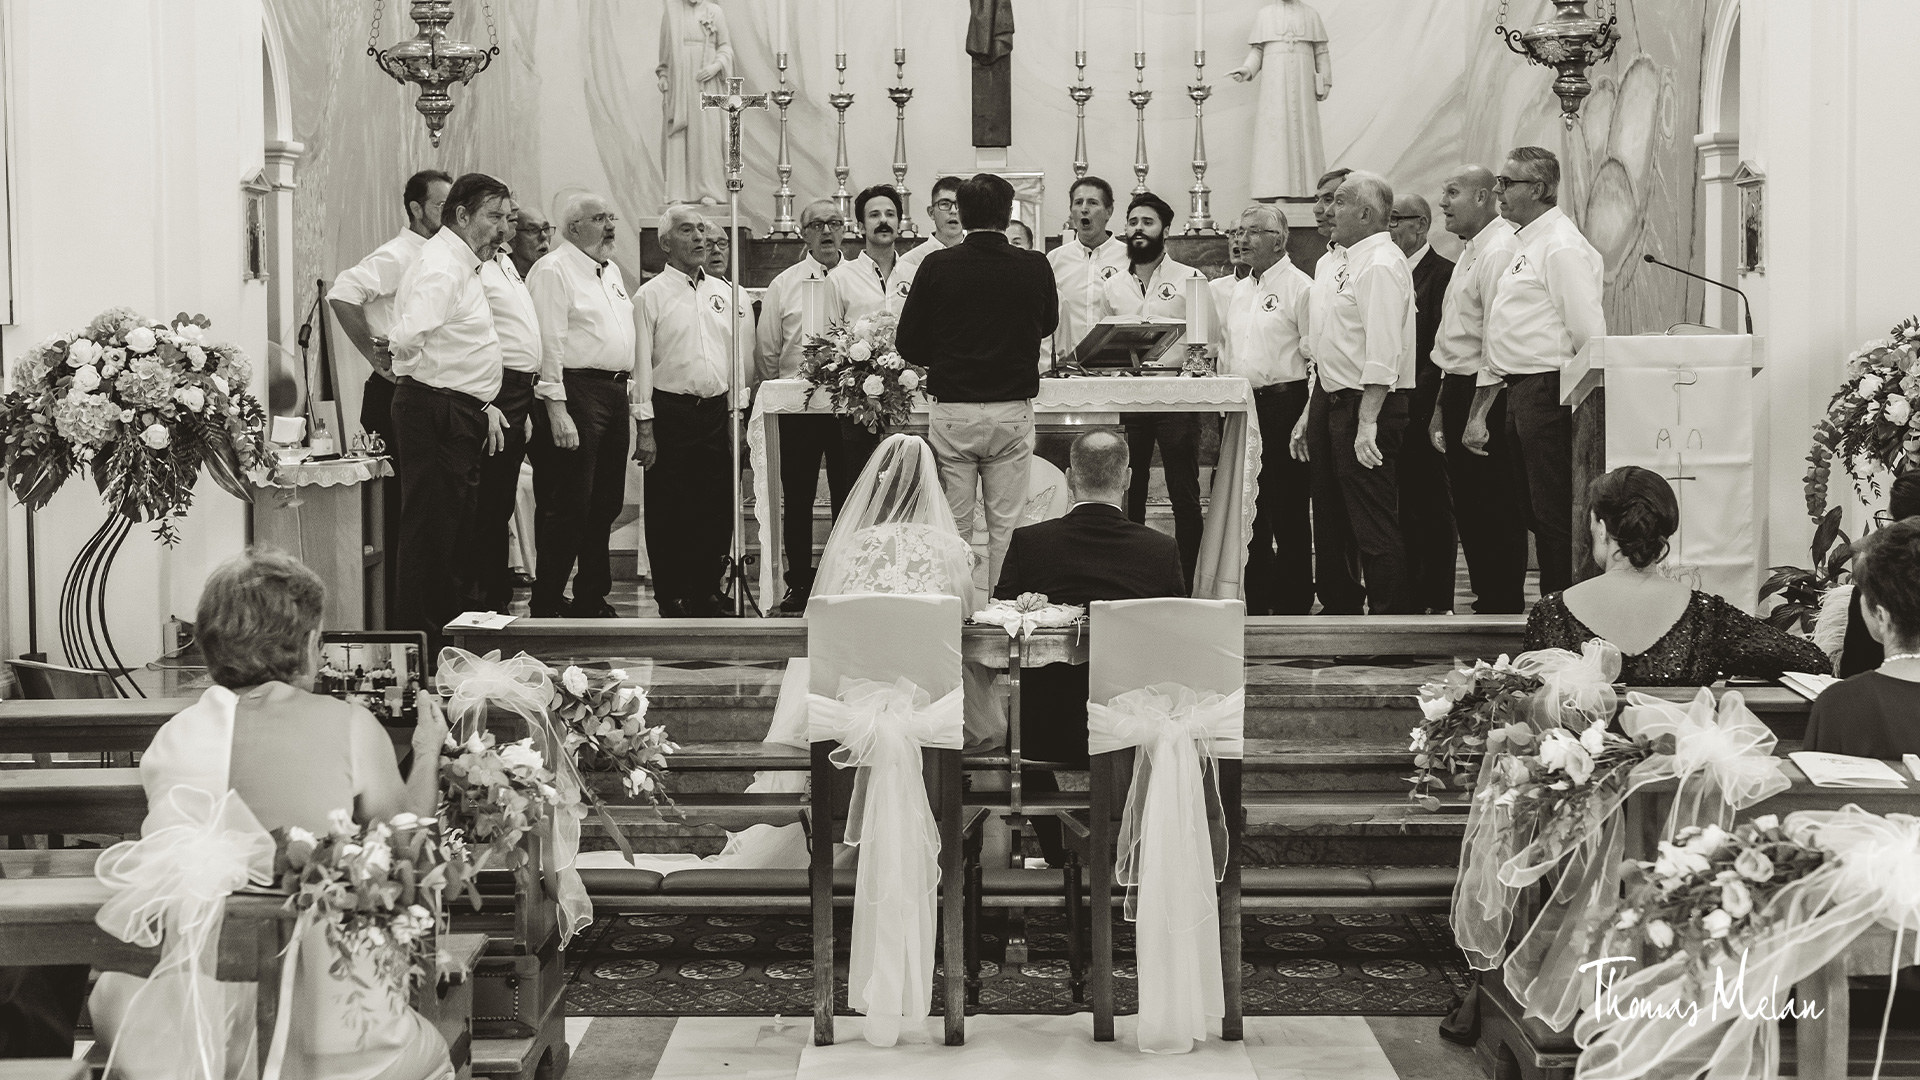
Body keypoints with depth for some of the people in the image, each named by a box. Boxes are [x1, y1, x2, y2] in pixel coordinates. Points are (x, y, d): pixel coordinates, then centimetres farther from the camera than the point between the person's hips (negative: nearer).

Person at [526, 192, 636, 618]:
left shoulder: (611, 271, 19)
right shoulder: (554, 271, -9)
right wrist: (556, 408, -21)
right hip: (577, 391, -9)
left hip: (614, 392, 9)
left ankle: (591, 599, 21)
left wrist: (629, 392, 17)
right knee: (567, 507, -7)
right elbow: (549, 344, -16)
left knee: (606, 504, 12)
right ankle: (546, 606, -2)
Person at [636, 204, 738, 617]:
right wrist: (645, 425, -9)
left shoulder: (722, 292, 13)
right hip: (670, 411, -4)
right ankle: (673, 598, 8)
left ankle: (707, 592, 16)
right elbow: (641, 363, -4)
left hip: (716, 411, 4)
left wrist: (736, 415, 11)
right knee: (669, 511, 0)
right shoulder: (650, 296, -1)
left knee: (718, 507, 5)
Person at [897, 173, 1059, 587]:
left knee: (953, 525, 6)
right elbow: (1048, 325, 15)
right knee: (1005, 525, 6)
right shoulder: (1035, 267, -4)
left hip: (951, 411, 0)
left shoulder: (938, 266, -6)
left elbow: (907, 343, 1)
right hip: (1012, 410, 0)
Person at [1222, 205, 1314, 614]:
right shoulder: (1239, 290, 17)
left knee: (1288, 511, -2)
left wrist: (1307, 417, -19)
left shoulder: (1299, 286, -8)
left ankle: (1293, 606, 4)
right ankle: (1256, 601, 18)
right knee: (1248, 509, 10)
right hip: (1242, 406, 8)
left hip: (1283, 405, -8)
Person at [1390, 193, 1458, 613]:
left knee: (1432, 507, -1)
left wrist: (1418, 398, -15)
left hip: (1423, 407, -7)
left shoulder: (1442, 273, -7)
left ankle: (1437, 602, 3)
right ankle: (1408, 596, 14)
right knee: (1401, 509, 9)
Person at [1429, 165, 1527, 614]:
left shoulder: (1498, 251, -15)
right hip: (1459, 390, 10)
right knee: (1468, 509, 14)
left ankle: (1505, 618, -1)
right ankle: (1486, 607, 21)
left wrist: (1478, 415, -23)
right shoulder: (1469, 252, 17)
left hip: (1487, 393, -10)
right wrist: (1443, 408, 20)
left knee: (1495, 515, -5)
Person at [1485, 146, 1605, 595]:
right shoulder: (1529, 242, 18)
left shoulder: (1561, 247, -13)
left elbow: (1589, 331, -18)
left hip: (1548, 390, -10)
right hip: (1522, 390, 10)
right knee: (1535, 509, 14)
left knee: (1554, 513, -7)